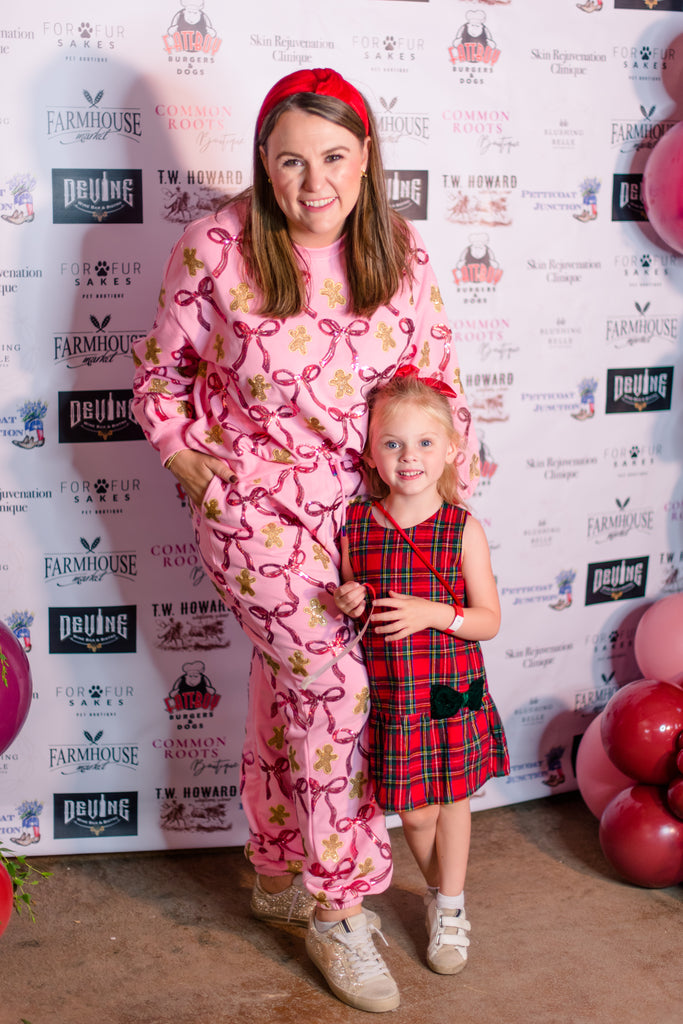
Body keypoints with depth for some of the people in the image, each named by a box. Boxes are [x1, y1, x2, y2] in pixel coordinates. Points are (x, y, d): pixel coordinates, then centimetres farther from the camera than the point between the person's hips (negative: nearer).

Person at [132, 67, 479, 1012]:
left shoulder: (400, 254, -5)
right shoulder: (216, 250, -15)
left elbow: (435, 370, 7)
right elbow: (162, 368, 0)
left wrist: (456, 475, 2)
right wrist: (189, 465, -6)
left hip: (354, 504, 4)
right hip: (251, 503, -4)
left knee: (287, 687, 16)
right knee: (335, 686, -9)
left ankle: (280, 874, 35)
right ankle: (339, 910, 9)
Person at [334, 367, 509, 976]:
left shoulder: (464, 531, -10)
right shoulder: (356, 527, -3)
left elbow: (490, 620, -7)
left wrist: (434, 613, -21)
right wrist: (348, 607, -12)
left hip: (451, 695, -1)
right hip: (387, 695, 2)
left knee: (453, 799, 14)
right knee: (414, 812, 10)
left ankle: (450, 908, 35)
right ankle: (437, 888, 40)